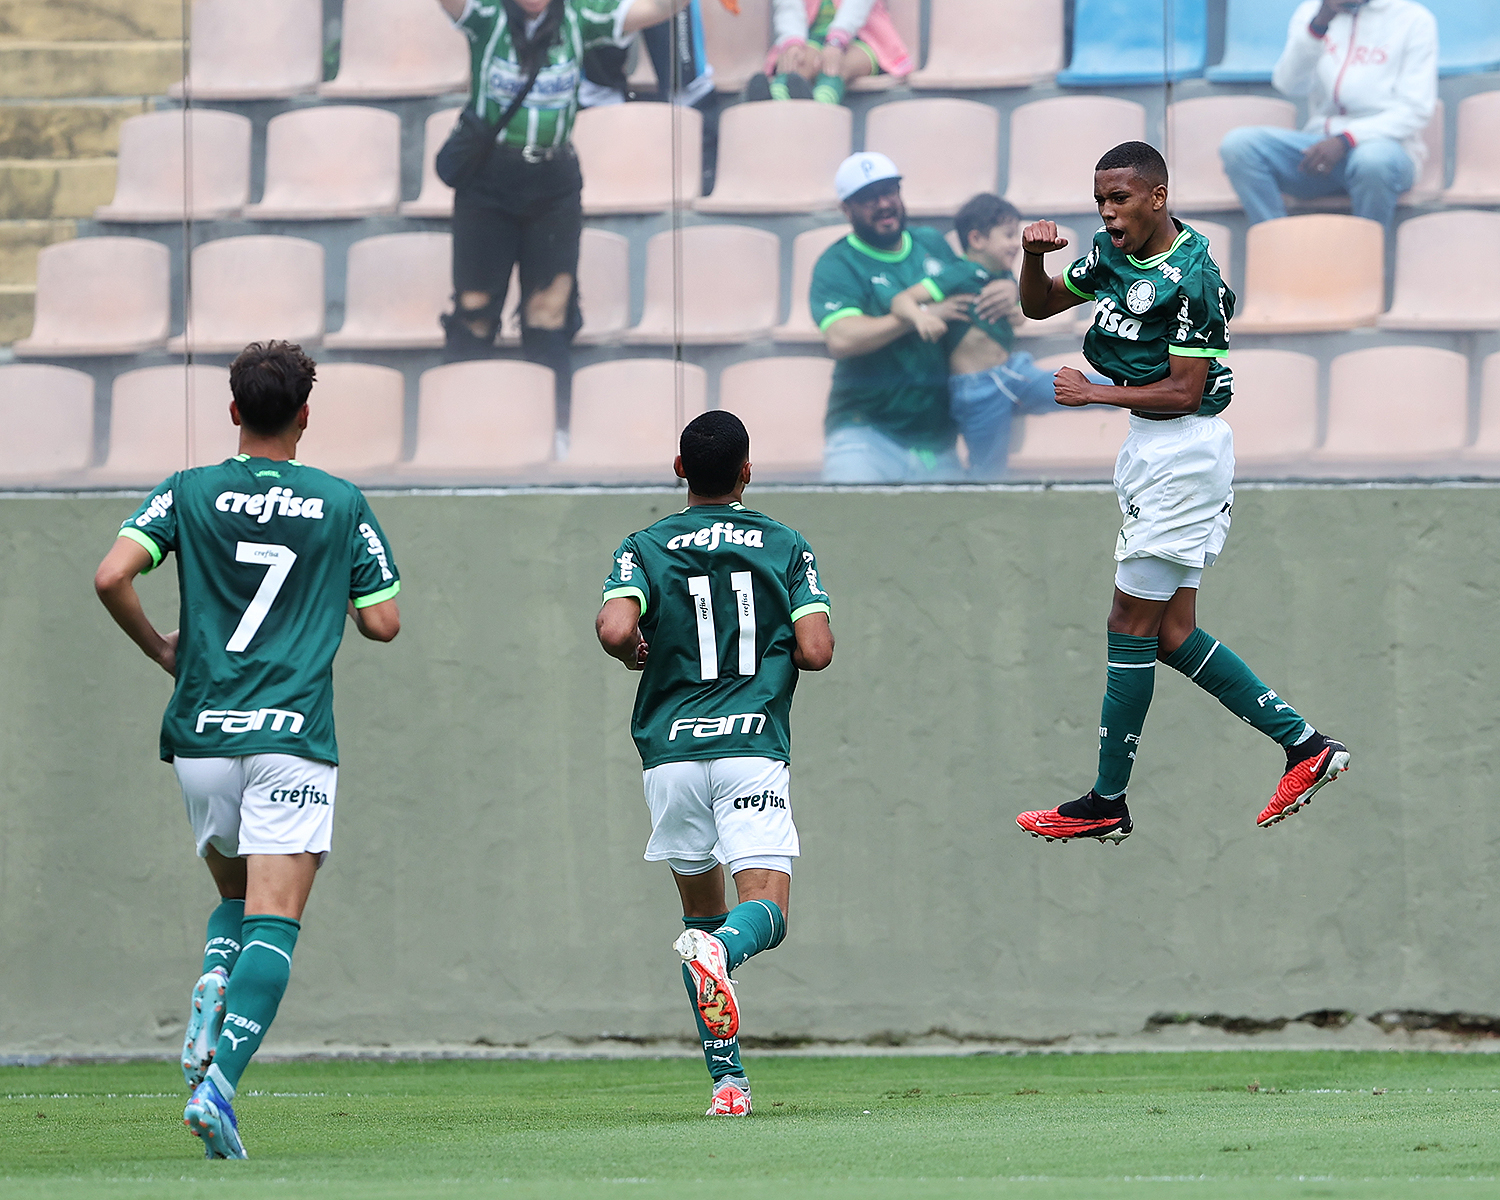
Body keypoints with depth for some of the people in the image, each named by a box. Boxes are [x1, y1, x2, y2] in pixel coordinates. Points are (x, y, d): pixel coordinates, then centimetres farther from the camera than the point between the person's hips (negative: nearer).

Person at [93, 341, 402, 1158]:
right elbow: (383, 623, 5)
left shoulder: (188, 494, 4)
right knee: (274, 921, -7)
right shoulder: (343, 506, 4)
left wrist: (158, 646, 8)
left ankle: (211, 992, -7)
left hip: (200, 733, 2)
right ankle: (218, 1082, -25)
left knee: (236, 895, 24)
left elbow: (112, 577, -9)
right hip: (292, 737, -2)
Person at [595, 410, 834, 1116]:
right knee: (766, 906, -8)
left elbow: (614, 629, -13)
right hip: (753, 747, -2)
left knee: (701, 910, 16)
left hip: (671, 749, 2)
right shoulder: (785, 546, 6)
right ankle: (721, 949, -45)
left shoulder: (646, 548, 5)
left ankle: (727, 1078, 10)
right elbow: (817, 651, -2)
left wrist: (636, 654, 10)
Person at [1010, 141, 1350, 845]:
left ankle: (1106, 805, 2)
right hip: (1150, 448, 10)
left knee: (1132, 626, -4)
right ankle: (1305, 745, 13)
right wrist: (1034, 258, -2)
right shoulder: (1113, 252, 7)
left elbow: (1184, 391, -18)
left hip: (1183, 452, -10)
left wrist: (1094, 393, -12)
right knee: (1172, 635, 8)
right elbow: (1038, 306, 18)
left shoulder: (1193, 278, -18)